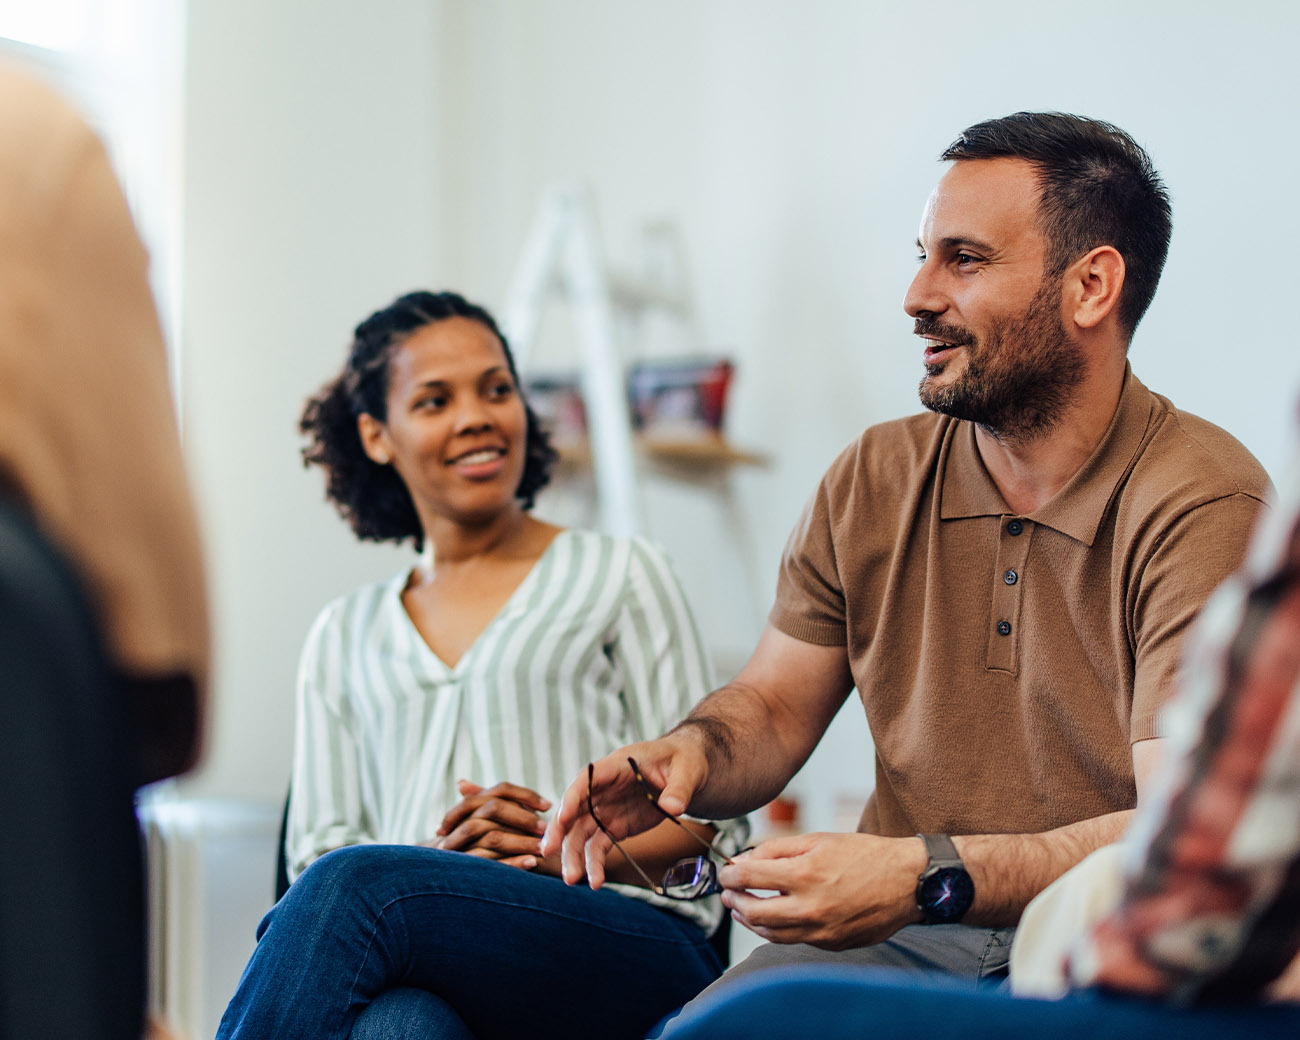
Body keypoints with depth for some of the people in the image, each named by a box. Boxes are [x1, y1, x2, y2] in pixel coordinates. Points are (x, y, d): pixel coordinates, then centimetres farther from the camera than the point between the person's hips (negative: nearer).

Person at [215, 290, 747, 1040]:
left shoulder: (620, 575, 16)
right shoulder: (345, 635, 25)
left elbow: (706, 819, 9)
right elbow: (317, 854, 15)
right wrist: (437, 854, -7)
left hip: (627, 956, -1)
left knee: (359, 884, -34)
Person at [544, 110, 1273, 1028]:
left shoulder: (1205, 506, -13)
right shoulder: (872, 481, 6)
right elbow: (774, 707, 14)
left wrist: (927, 876, -33)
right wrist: (691, 750, -10)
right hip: (897, 934, 4)